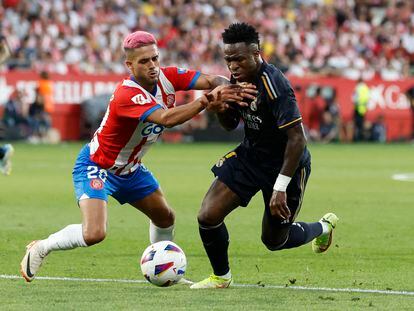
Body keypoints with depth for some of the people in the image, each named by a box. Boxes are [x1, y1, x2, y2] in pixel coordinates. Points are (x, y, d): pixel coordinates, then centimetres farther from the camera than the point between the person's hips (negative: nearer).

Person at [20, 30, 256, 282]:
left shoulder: (166, 77, -12)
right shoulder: (127, 95, -34)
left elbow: (212, 81, -20)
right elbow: (167, 119, -48)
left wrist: (224, 88, -43)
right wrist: (205, 102, -52)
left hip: (130, 169, 8)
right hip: (97, 167, -8)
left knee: (165, 218, 18)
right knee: (94, 233, -24)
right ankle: (40, 248, 1)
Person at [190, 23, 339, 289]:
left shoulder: (275, 85, -29)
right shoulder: (238, 79, -5)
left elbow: (297, 139, -30)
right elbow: (230, 125, 10)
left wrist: (280, 189, -31)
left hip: (286, 164, -6)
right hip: (251, 155, 6)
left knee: (274, 241, 9)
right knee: (208, 217, -8)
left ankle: (323, 227, 41)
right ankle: (221, 277, 18)